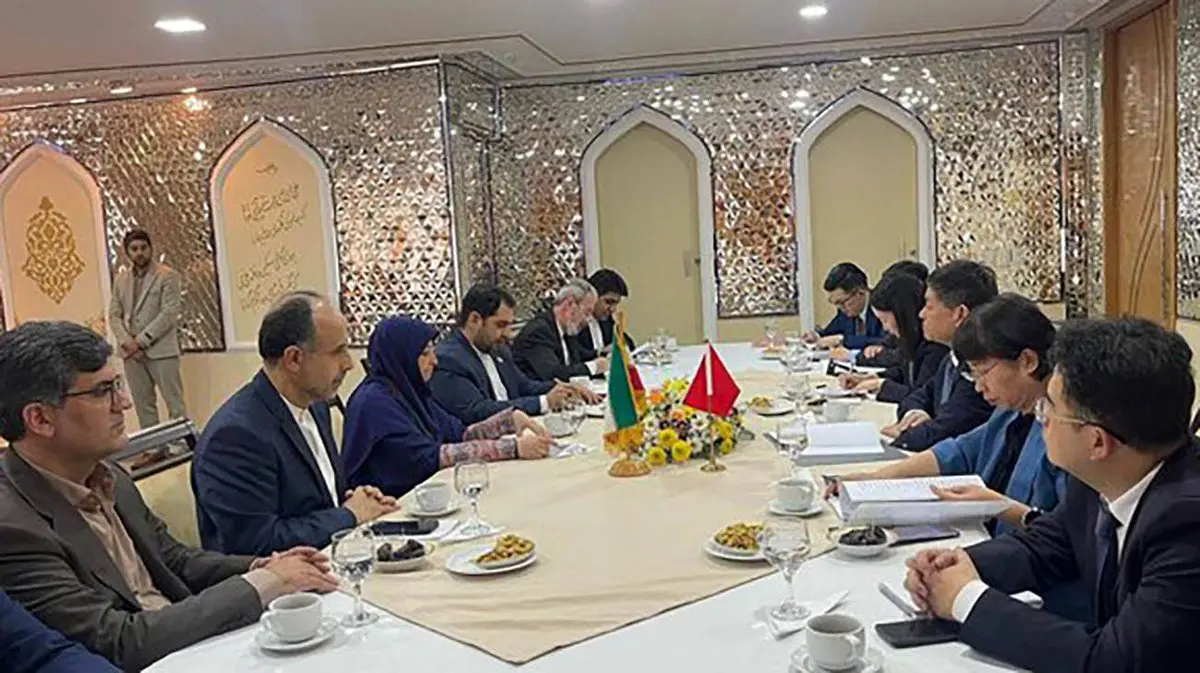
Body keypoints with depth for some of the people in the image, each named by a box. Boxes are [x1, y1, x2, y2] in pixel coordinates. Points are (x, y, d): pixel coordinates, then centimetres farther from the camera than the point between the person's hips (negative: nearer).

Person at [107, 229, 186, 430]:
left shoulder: (167, 276, -1)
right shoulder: (120, 279, 15)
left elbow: (169, 313, -10)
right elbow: (114, 315, 10)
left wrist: (141, 341, -14)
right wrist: (126, 342, -7)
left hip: (160, 350, -5)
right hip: (131, 351, 5)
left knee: (175, 403, -5)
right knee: (143, 405, 8)